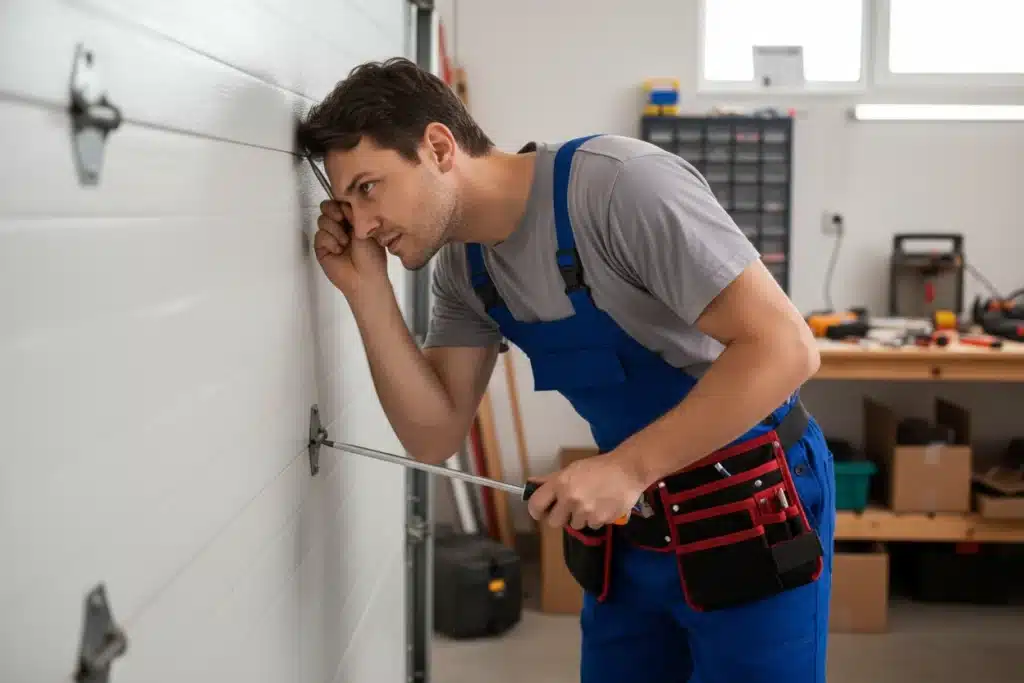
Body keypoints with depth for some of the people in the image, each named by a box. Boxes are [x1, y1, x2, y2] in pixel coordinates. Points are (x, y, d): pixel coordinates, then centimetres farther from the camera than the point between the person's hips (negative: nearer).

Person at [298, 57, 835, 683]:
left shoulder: (621, 184, -24)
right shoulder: (461, 262, -1)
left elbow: (783, 347, -27)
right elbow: (434, 437, -2)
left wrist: (627, 468, -29)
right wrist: (367, 290, -11)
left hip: (751, 509, -7)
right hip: (635, 518, 7)